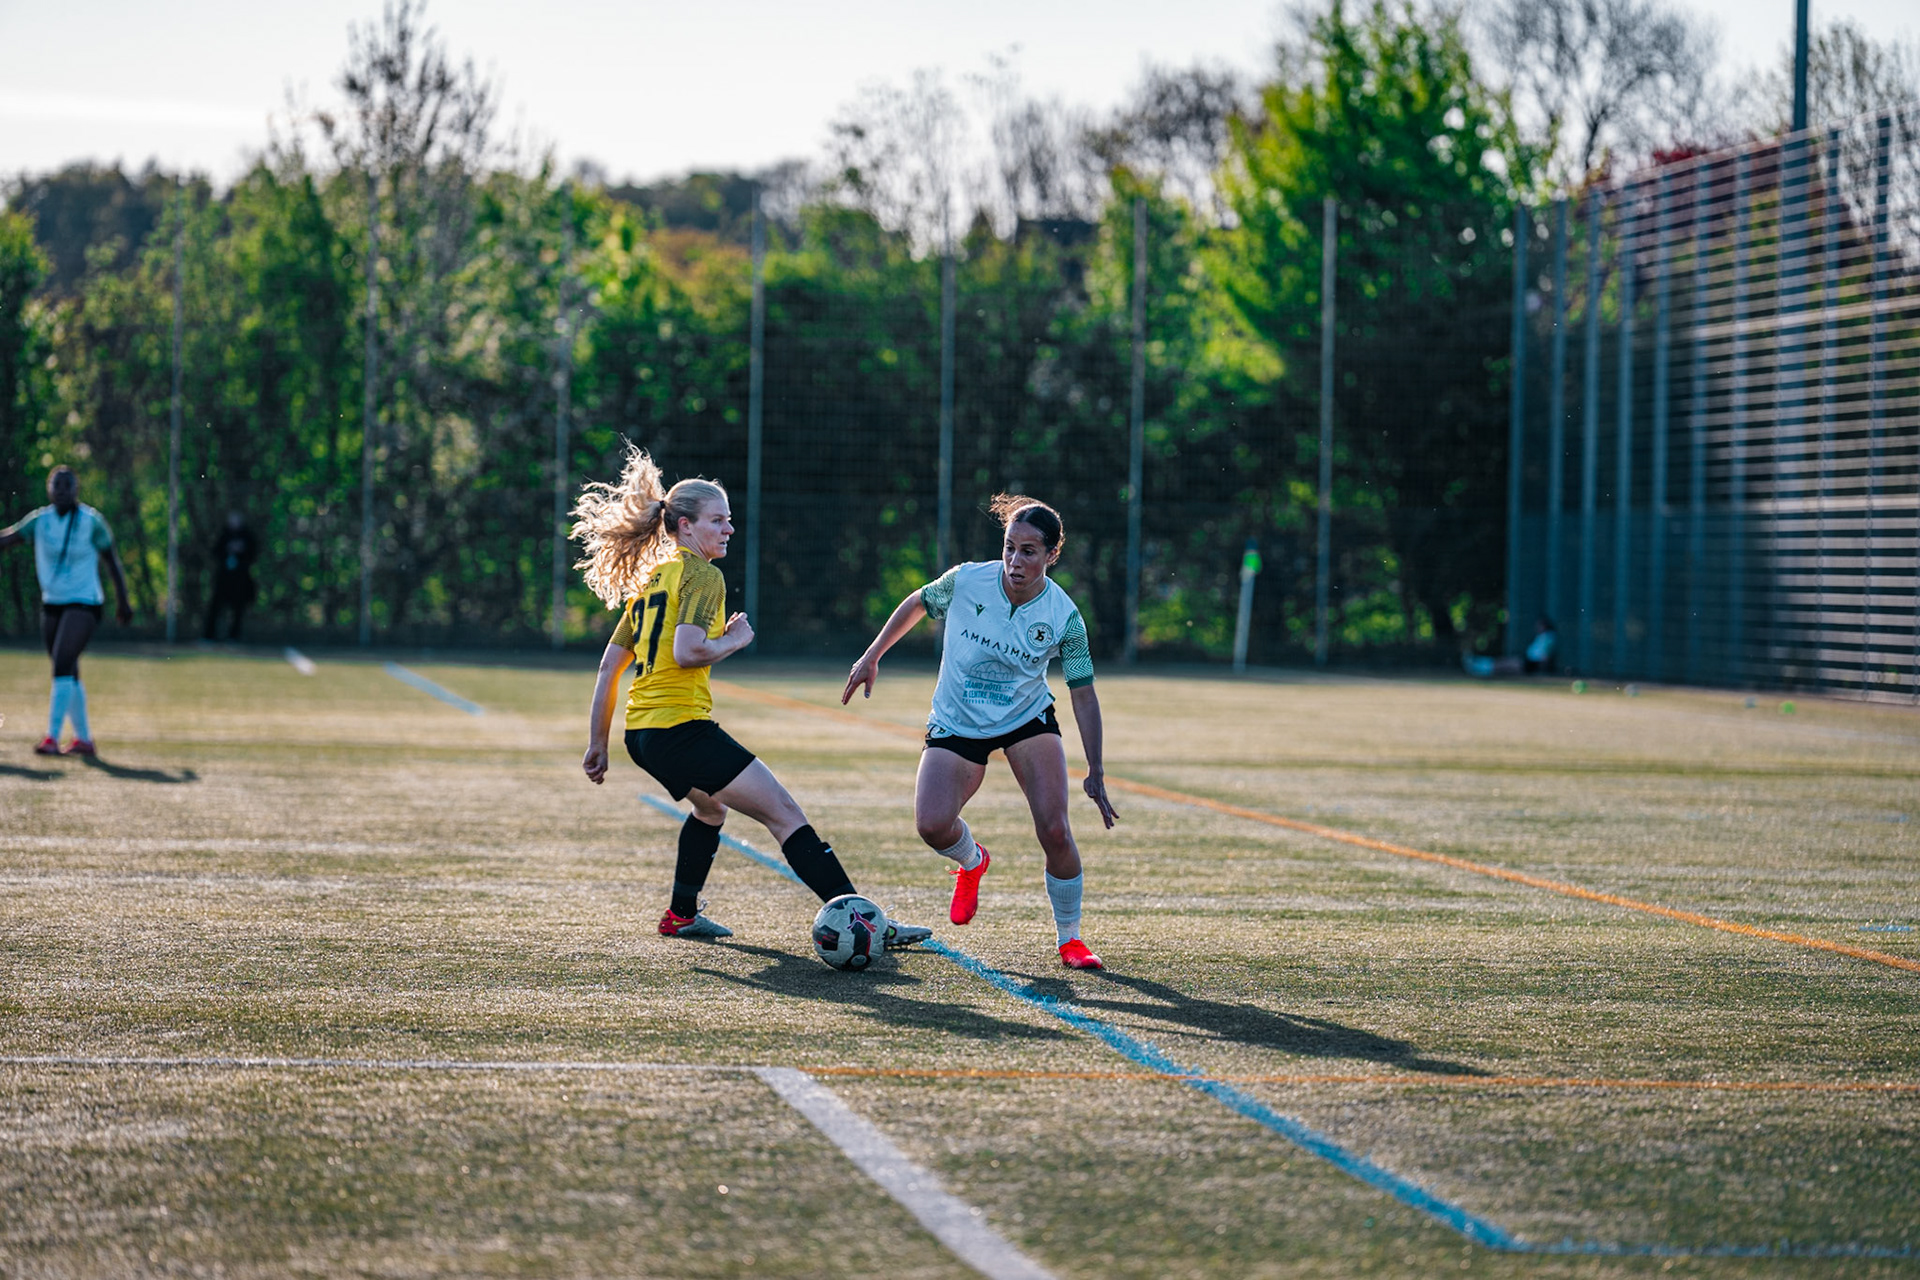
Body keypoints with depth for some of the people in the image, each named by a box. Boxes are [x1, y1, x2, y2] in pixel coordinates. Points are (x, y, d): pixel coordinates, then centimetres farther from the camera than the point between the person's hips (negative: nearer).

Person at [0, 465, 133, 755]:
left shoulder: (91, 521, -7)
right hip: (52, 605, 5)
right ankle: (84, 739, 22)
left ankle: (52, 738, -23)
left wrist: (122, 600, 9)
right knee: (69, 675, 11)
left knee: (62, 666, -20)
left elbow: (111, 560, 2)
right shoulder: (41, 519, 2)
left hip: (84, 604, -5)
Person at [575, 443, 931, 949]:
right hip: (681, 728, -9)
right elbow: (687, 651, -23)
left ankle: (681, 915, 42)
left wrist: (597, 743, 21)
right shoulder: (701, 575, -7)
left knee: (710, 806, 36)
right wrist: (735, 640, -5)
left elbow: (610, 664, 18)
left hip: (643, 731, 9)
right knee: (783, 813, -11)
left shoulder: (650, 578, 19)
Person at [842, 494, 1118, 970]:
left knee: (1055, 831, -17)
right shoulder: (966, 581, -18)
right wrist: (872, 657, 6)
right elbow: (916, 604, 4)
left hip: (1028, 720, 0)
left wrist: (1095, 774, -16)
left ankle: (1069, 938, 5)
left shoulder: (1065, 618, -18)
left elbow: (1083, 695, -11)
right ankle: (971, 862, 16)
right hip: (956, 725, 0)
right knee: (932, 824, -22)